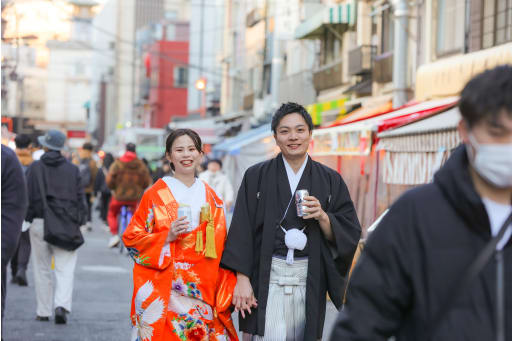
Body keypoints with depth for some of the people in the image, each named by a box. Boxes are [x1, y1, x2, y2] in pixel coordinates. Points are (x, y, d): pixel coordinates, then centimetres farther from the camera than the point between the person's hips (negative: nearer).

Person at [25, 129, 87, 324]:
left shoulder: (35, 168, 0)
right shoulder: (72, 169, 5)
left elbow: (28, 197, -2)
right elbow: (80, 197, 5)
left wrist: (28, 219, 6)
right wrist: (80, 220, 12)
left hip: (40, 222, 0)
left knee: (42, 269, 9)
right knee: (65, 268, -1)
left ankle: (43, 312, 12)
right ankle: (62, 305, -21)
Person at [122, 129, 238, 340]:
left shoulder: (211, 198, 12)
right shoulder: (156, 194, 1)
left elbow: (220, 247, 14)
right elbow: (132, 239, 0)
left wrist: (225, 294, 7)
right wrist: (167, 237, -15)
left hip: (204, 291, 3)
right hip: (165, 290, -3)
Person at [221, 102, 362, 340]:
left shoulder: (330, 180, 8)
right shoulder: (257, 176, 4)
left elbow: (349, 234, 6)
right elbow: (242, 229, 0)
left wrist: (322, 216, -12)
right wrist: (242, 278, -8)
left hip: (309, 280, 2)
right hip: (267, 278, -2)